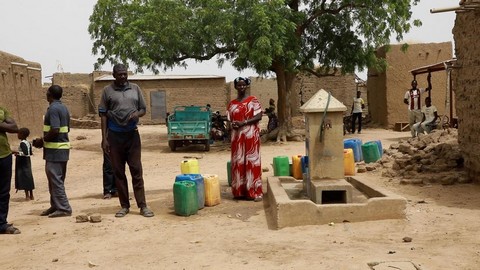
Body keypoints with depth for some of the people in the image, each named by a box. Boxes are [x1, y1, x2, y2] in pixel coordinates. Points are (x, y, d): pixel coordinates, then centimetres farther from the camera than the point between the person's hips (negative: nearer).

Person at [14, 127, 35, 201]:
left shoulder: (22, 143, -17)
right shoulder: (28, 143, 8)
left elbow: (25, 153, -27)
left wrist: (18, 153, -18)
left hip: (22, 164, -9)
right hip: (27, 162, 9)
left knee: (24, 178, -5)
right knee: (29, 177, 12)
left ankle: (27, 195, -3)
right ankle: (31, 195, 17)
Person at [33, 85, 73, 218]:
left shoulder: (53, 109, -16)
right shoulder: (63, 107, 12)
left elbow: (54, 130, -25)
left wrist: (42, 140, -10)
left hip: (55, 149, -10)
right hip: (62, 147, 10)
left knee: (55, 179, -4)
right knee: (57, 179, 16)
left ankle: (64, 208, -1)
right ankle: (56, 206, 24)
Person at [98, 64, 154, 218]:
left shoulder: (135, 89, 9)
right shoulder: (108, 91, 3)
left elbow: (143, 109, 13)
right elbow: (103, 115, 2)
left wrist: (137, 114, -12)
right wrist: (104, 138, -4)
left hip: (132, 134, 1)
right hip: (114, 135, -1)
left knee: (136, 170, 0)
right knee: (118, 172, 5)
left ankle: (142, 206, 3)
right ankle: (124, 206, 13)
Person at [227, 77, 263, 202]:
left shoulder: (253, 100, 0)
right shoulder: (232, 103, 11)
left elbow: (259, 116, -8)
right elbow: (230, 120, 15)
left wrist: (243, 123, -16)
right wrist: (232, 124, -9)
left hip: (251, 135, -4)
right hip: (237, 136, 4)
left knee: (251, 161, -4)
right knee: (238, 162, 3)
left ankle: (254, 191, -2)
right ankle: (239, 191, 10)